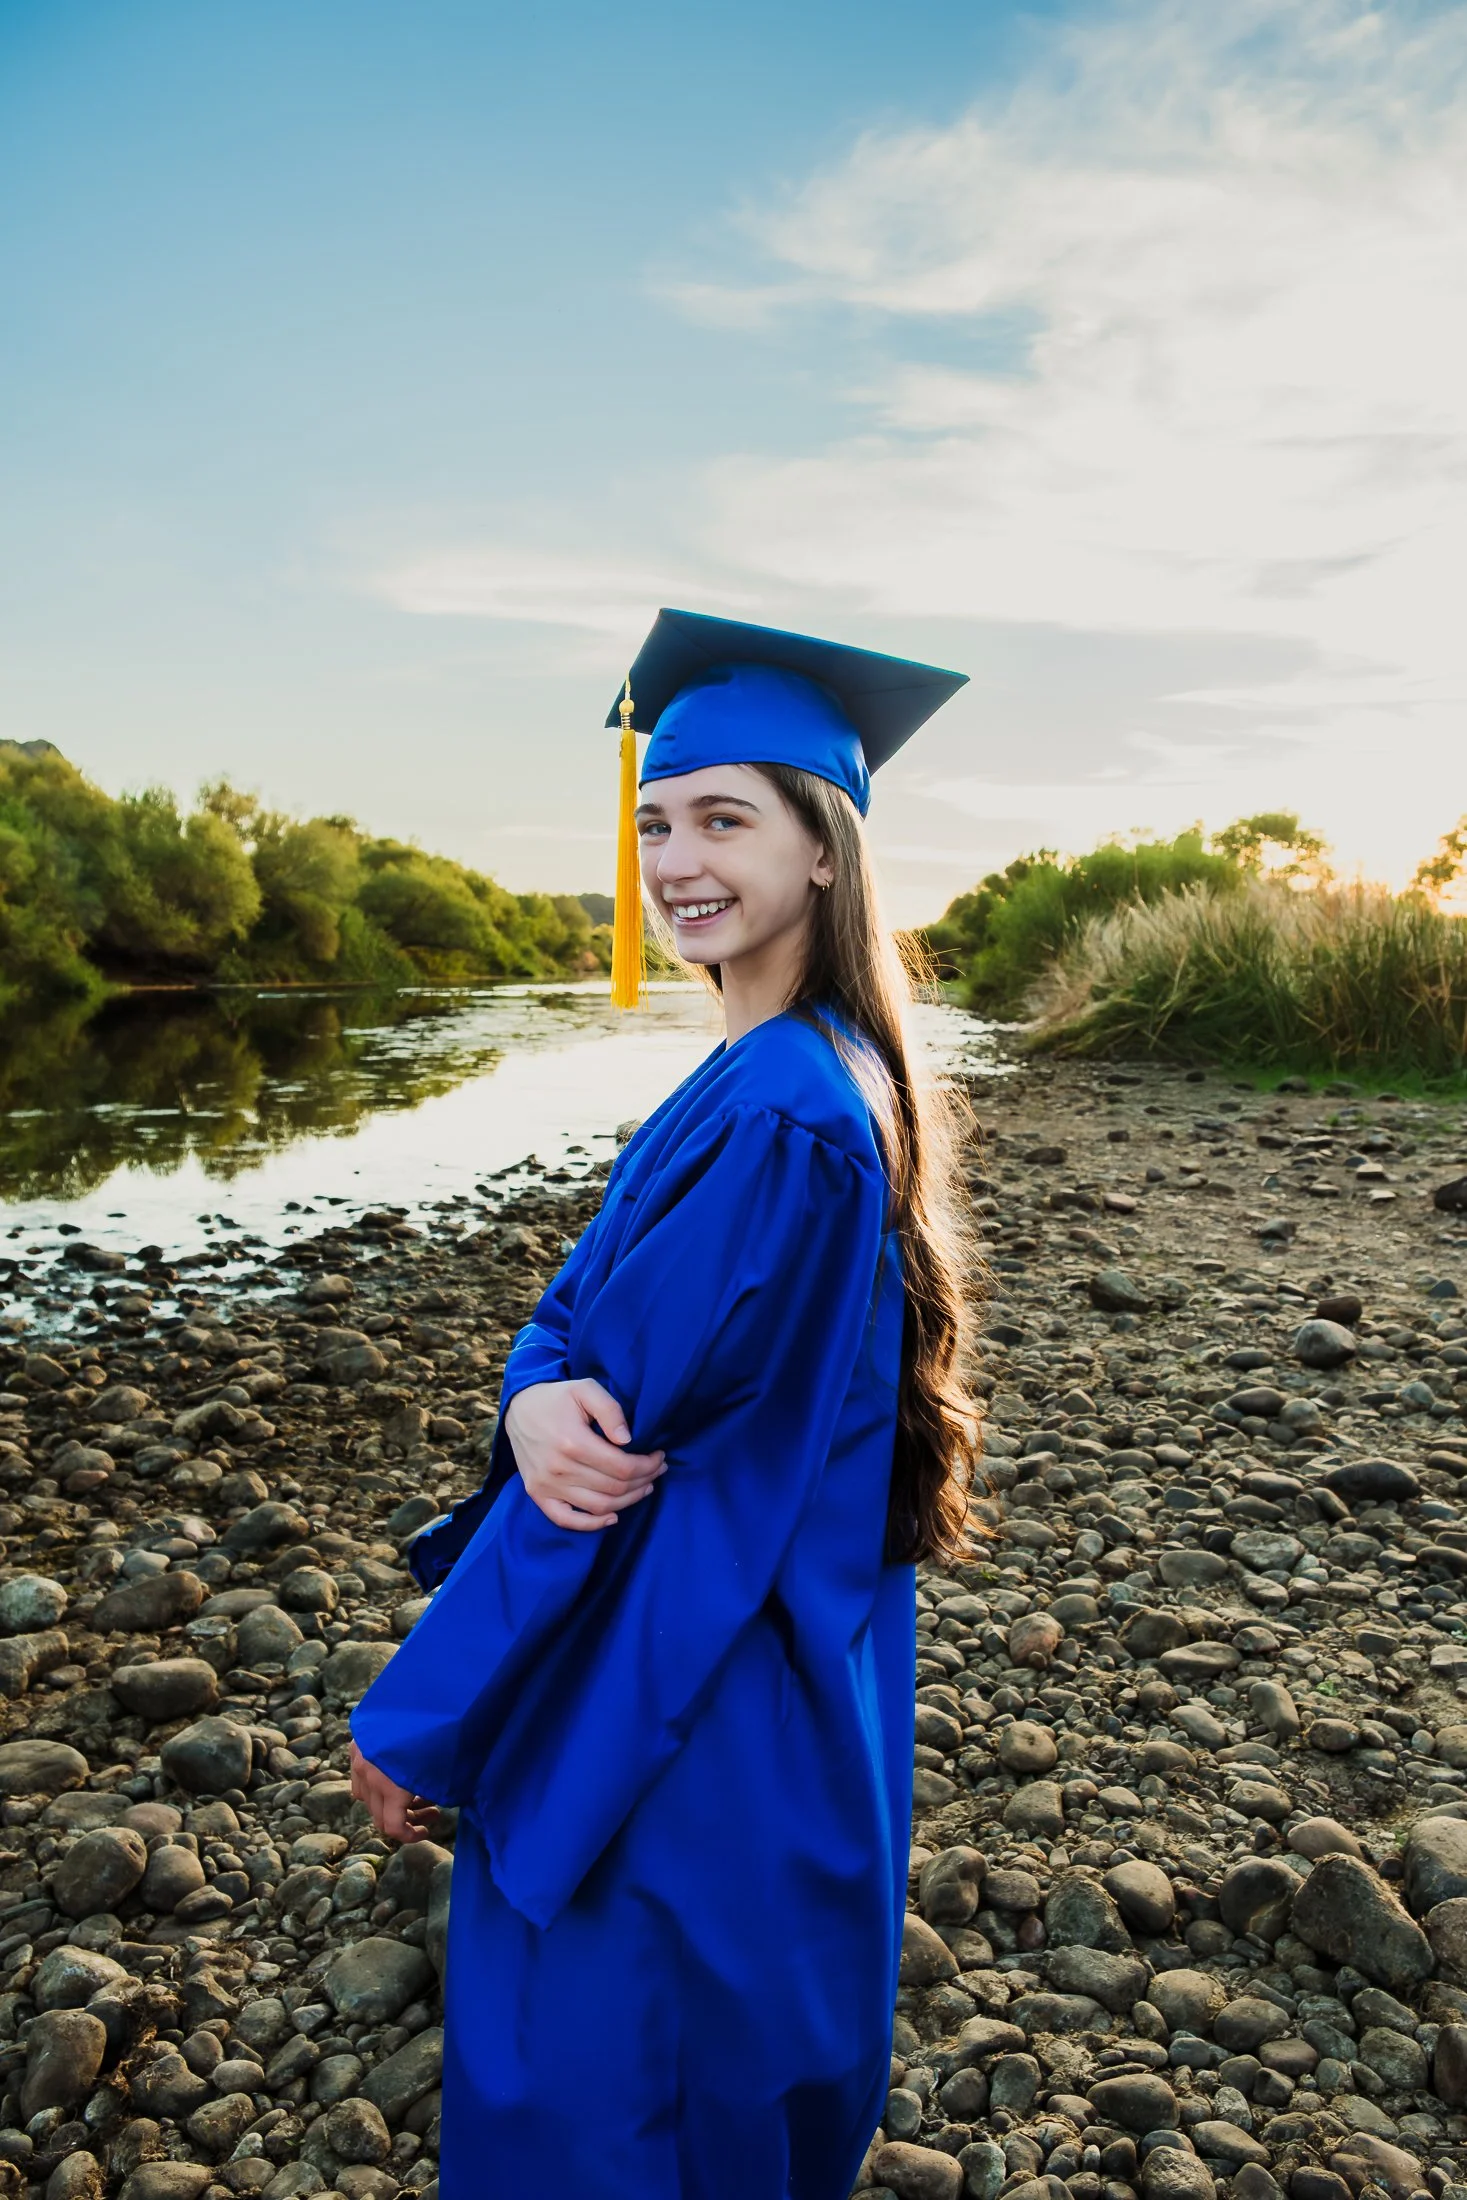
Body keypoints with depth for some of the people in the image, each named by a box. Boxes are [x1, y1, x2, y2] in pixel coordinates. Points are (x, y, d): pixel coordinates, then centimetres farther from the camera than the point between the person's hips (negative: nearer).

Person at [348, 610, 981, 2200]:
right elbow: (587, 1309, 2)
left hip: (687, 1716, -9)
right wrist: (540, 1400, -22)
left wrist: (413, 1717, -11)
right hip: (771, 1670, 9)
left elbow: (635, 1417, -24)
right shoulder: (827, 1074, 3)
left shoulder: (778, 1117, -27)